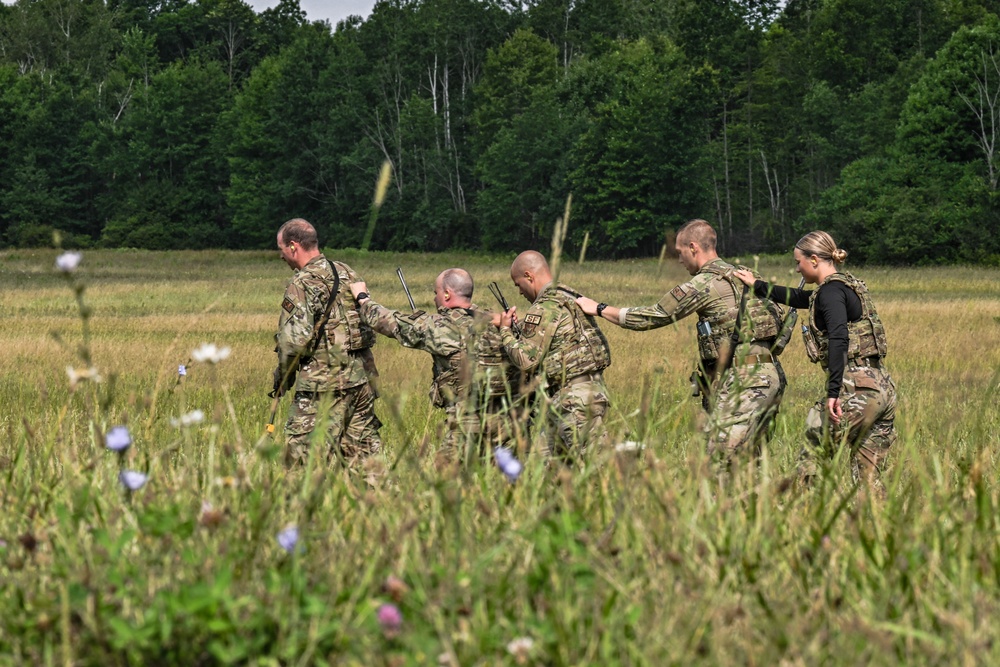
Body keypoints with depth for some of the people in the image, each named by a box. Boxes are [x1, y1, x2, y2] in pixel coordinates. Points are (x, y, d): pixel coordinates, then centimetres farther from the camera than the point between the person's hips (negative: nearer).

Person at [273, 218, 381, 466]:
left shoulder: (302, 285, -12)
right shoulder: (348, 274, 12)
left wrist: (283, 378, -3)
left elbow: (295, 340, -17)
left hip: (324, 383, -8)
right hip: (362, 376, 8)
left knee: (302, 454, -4)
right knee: (361, 451, 12)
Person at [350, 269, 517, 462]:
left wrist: (363, 298, 21)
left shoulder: (441, 326, -7)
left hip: (467, 426, -6)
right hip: (502, 422, 6)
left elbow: (392, 323, 4)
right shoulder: (494, 323, 7)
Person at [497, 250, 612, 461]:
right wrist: (518, 328, 18)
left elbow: (526, 360, -13)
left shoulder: (545, 309, -13)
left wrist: (506, 331, 2)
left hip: (573, 398, -10)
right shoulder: (572, 298, 17)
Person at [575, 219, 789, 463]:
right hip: (771, 376, 9)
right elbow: (779, 314, 21)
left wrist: (598, 308, 11)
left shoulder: (704, 284, -6)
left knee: (721, 463, -10)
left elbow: (649, 317, -1)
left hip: (743, 380, -9)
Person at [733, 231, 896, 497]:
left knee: (812, 457, -1)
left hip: (857, 391, -9)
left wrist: (834, 392, -27)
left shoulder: (831, 290, -7)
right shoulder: (849, 286, 21)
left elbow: (839, 339, -22)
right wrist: (758, 286, 45)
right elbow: (798, 298, 38)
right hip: (883, 388, 9)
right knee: (868, 476, 7)